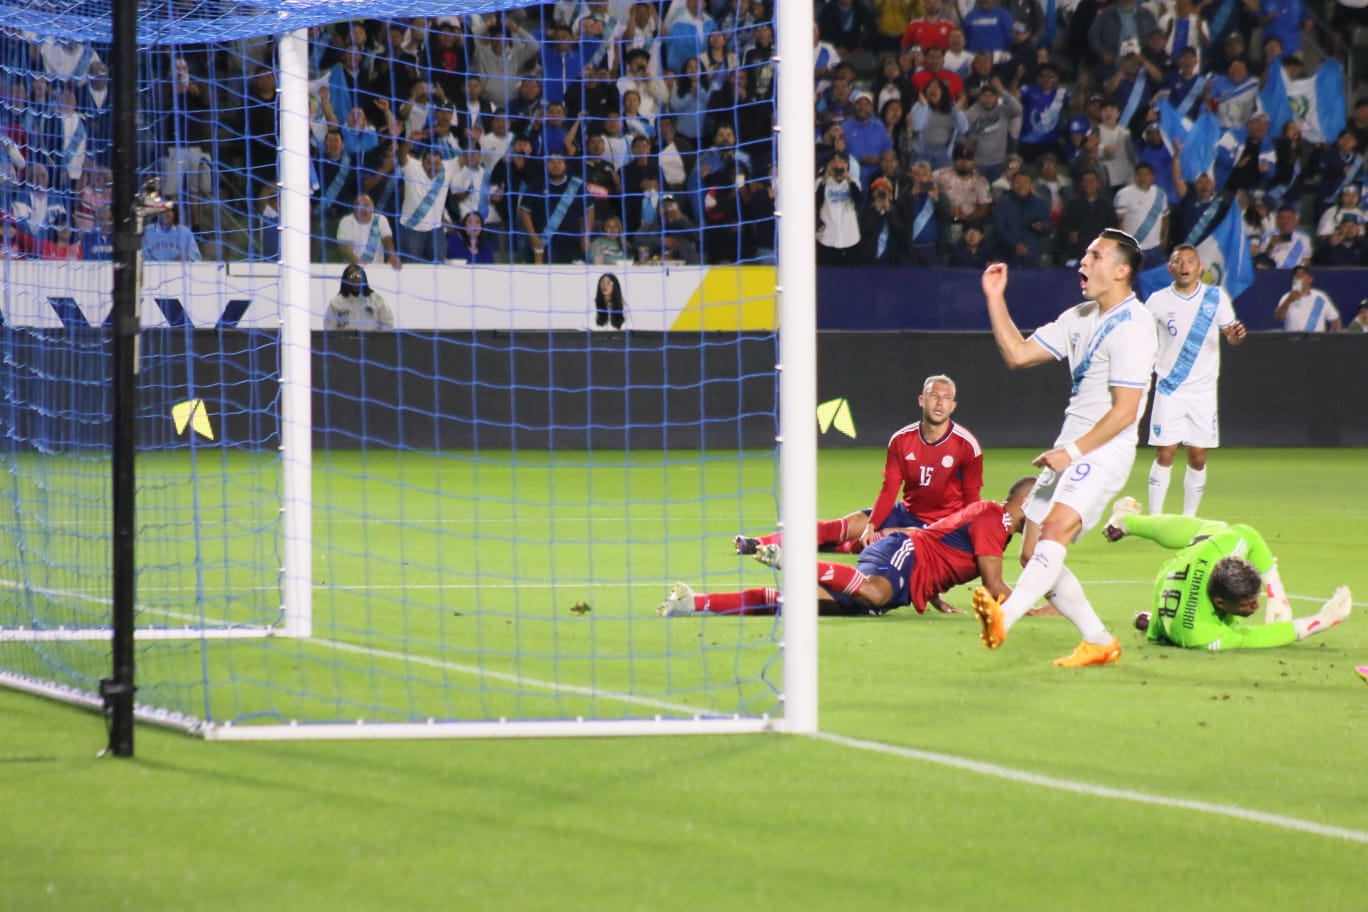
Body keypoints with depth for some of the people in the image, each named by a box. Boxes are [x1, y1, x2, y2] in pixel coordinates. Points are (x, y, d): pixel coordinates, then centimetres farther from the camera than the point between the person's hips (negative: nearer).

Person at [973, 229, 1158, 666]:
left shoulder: (1132, 328, -13)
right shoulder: (1081, 318, 15)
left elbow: (1124, 412, -18)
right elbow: (1018, 353, 17)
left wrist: (1073, 451, -21)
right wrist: (995, 299, 9)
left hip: (1104, 451, -10)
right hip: (1070, 452, 10)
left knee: (1056, 527, -31)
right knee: (1032, 555, 5)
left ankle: (1004, 617, -52)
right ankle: (1100, 643, 13)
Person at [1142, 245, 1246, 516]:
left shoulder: (1216, 297, 1)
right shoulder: (1158, 301, -2)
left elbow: (1230, 335, 9)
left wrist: (1236, 334, -15)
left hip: (1203, 390, 2)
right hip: (1169, 390, -2)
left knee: (1198, 458, 3)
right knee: (1165, 454, -7)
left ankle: (1189, 520, 14)